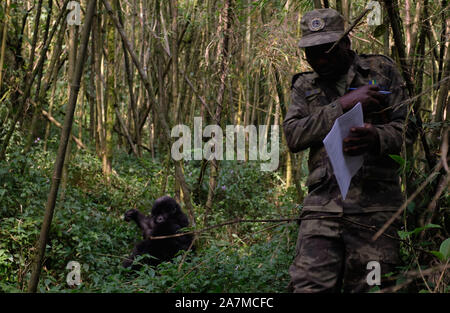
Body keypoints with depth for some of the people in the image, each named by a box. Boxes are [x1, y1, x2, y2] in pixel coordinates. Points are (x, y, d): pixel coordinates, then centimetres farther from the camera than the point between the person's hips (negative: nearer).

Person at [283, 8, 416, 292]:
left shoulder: (382, 70, 11)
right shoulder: (305, 86, 17)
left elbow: (405, 130, 6)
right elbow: (293, 136, 1)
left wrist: (375, 138, -18)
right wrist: (343, 105, -8)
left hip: (375, 207, -1)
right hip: (322, 206, 2)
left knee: (367, 288, -3)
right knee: (309, 286, -11)